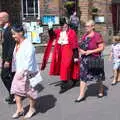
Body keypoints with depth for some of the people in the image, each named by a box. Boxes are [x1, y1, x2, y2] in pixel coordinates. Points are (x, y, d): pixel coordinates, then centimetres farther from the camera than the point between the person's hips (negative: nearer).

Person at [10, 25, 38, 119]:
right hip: (19, 72, 8)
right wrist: (15, 70, 12)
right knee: (15, 90, 6)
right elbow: (15, 58, 13)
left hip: (27, 72, -8)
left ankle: (32, 109, 24)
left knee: (30, 90, 6)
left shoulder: (28, 44, -16)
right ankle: (19, 109, 19)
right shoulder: (17, 44, 9)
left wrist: (22, 72, -23)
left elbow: (28, 60, -21)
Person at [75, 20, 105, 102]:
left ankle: (101, 90, 35)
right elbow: (81, 46, 18)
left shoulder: (97, 36, -12)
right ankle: (82, 95, 6)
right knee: (83, 77, 2)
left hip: (95, 59, -5)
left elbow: (102, 48, -15)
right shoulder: (84, 36, 7)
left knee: (98, 77, 12)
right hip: (85, 59, 6)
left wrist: (91, 51, -20)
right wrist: (81, 50, -4)